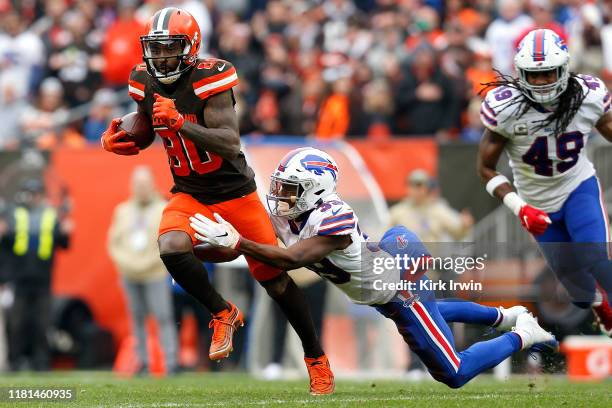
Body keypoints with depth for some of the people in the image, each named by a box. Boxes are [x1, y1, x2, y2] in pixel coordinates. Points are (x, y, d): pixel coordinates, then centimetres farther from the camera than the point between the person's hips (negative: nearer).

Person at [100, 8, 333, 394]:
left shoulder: (208, 80, -21)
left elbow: (230, 143, -30)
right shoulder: (146, 82, -3)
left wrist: (181, 123, -41)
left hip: (235, 191, -4)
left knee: (274, 276, 2)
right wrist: (116, 140, -5)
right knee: (172, 247, -28)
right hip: (189, 193, 4)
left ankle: (316, 358, 20)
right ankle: (223, 314, -4)